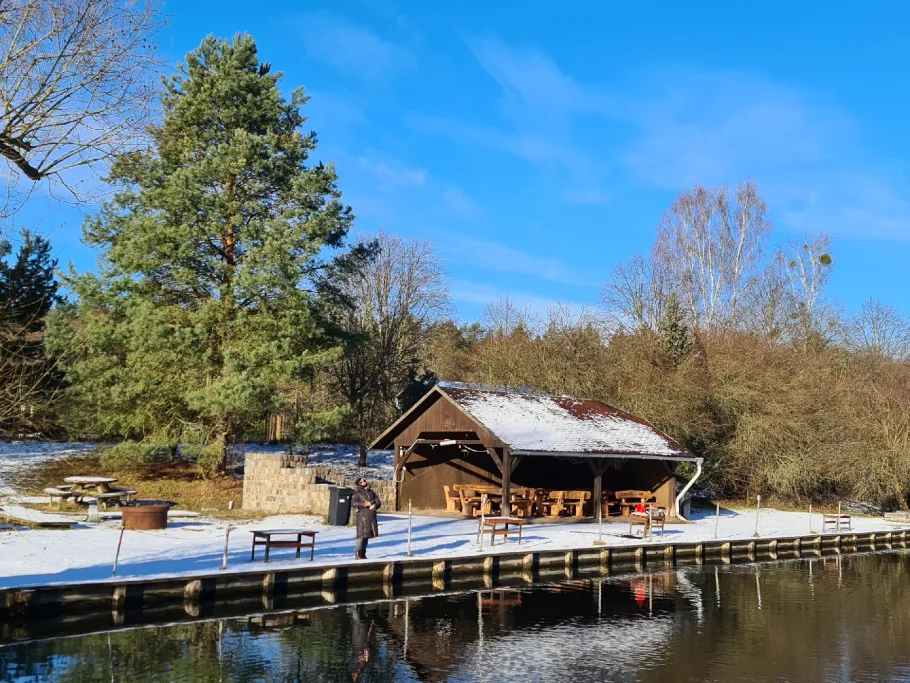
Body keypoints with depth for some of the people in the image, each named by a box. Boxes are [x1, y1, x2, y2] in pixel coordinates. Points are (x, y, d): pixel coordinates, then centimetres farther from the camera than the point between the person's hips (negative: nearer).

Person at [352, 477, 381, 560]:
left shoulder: (371, 492, 16)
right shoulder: (357, 493, 0)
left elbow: (378, 502, 14)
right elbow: (353, 503, -12)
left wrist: (375, 505, -8)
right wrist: (364, 504, -20)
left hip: (372, 516, 6)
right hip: (362, 515, -6)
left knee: (367, 534, 8)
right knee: (362, 534, -9)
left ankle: (363, 553, 15)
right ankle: (358, 554, -3)